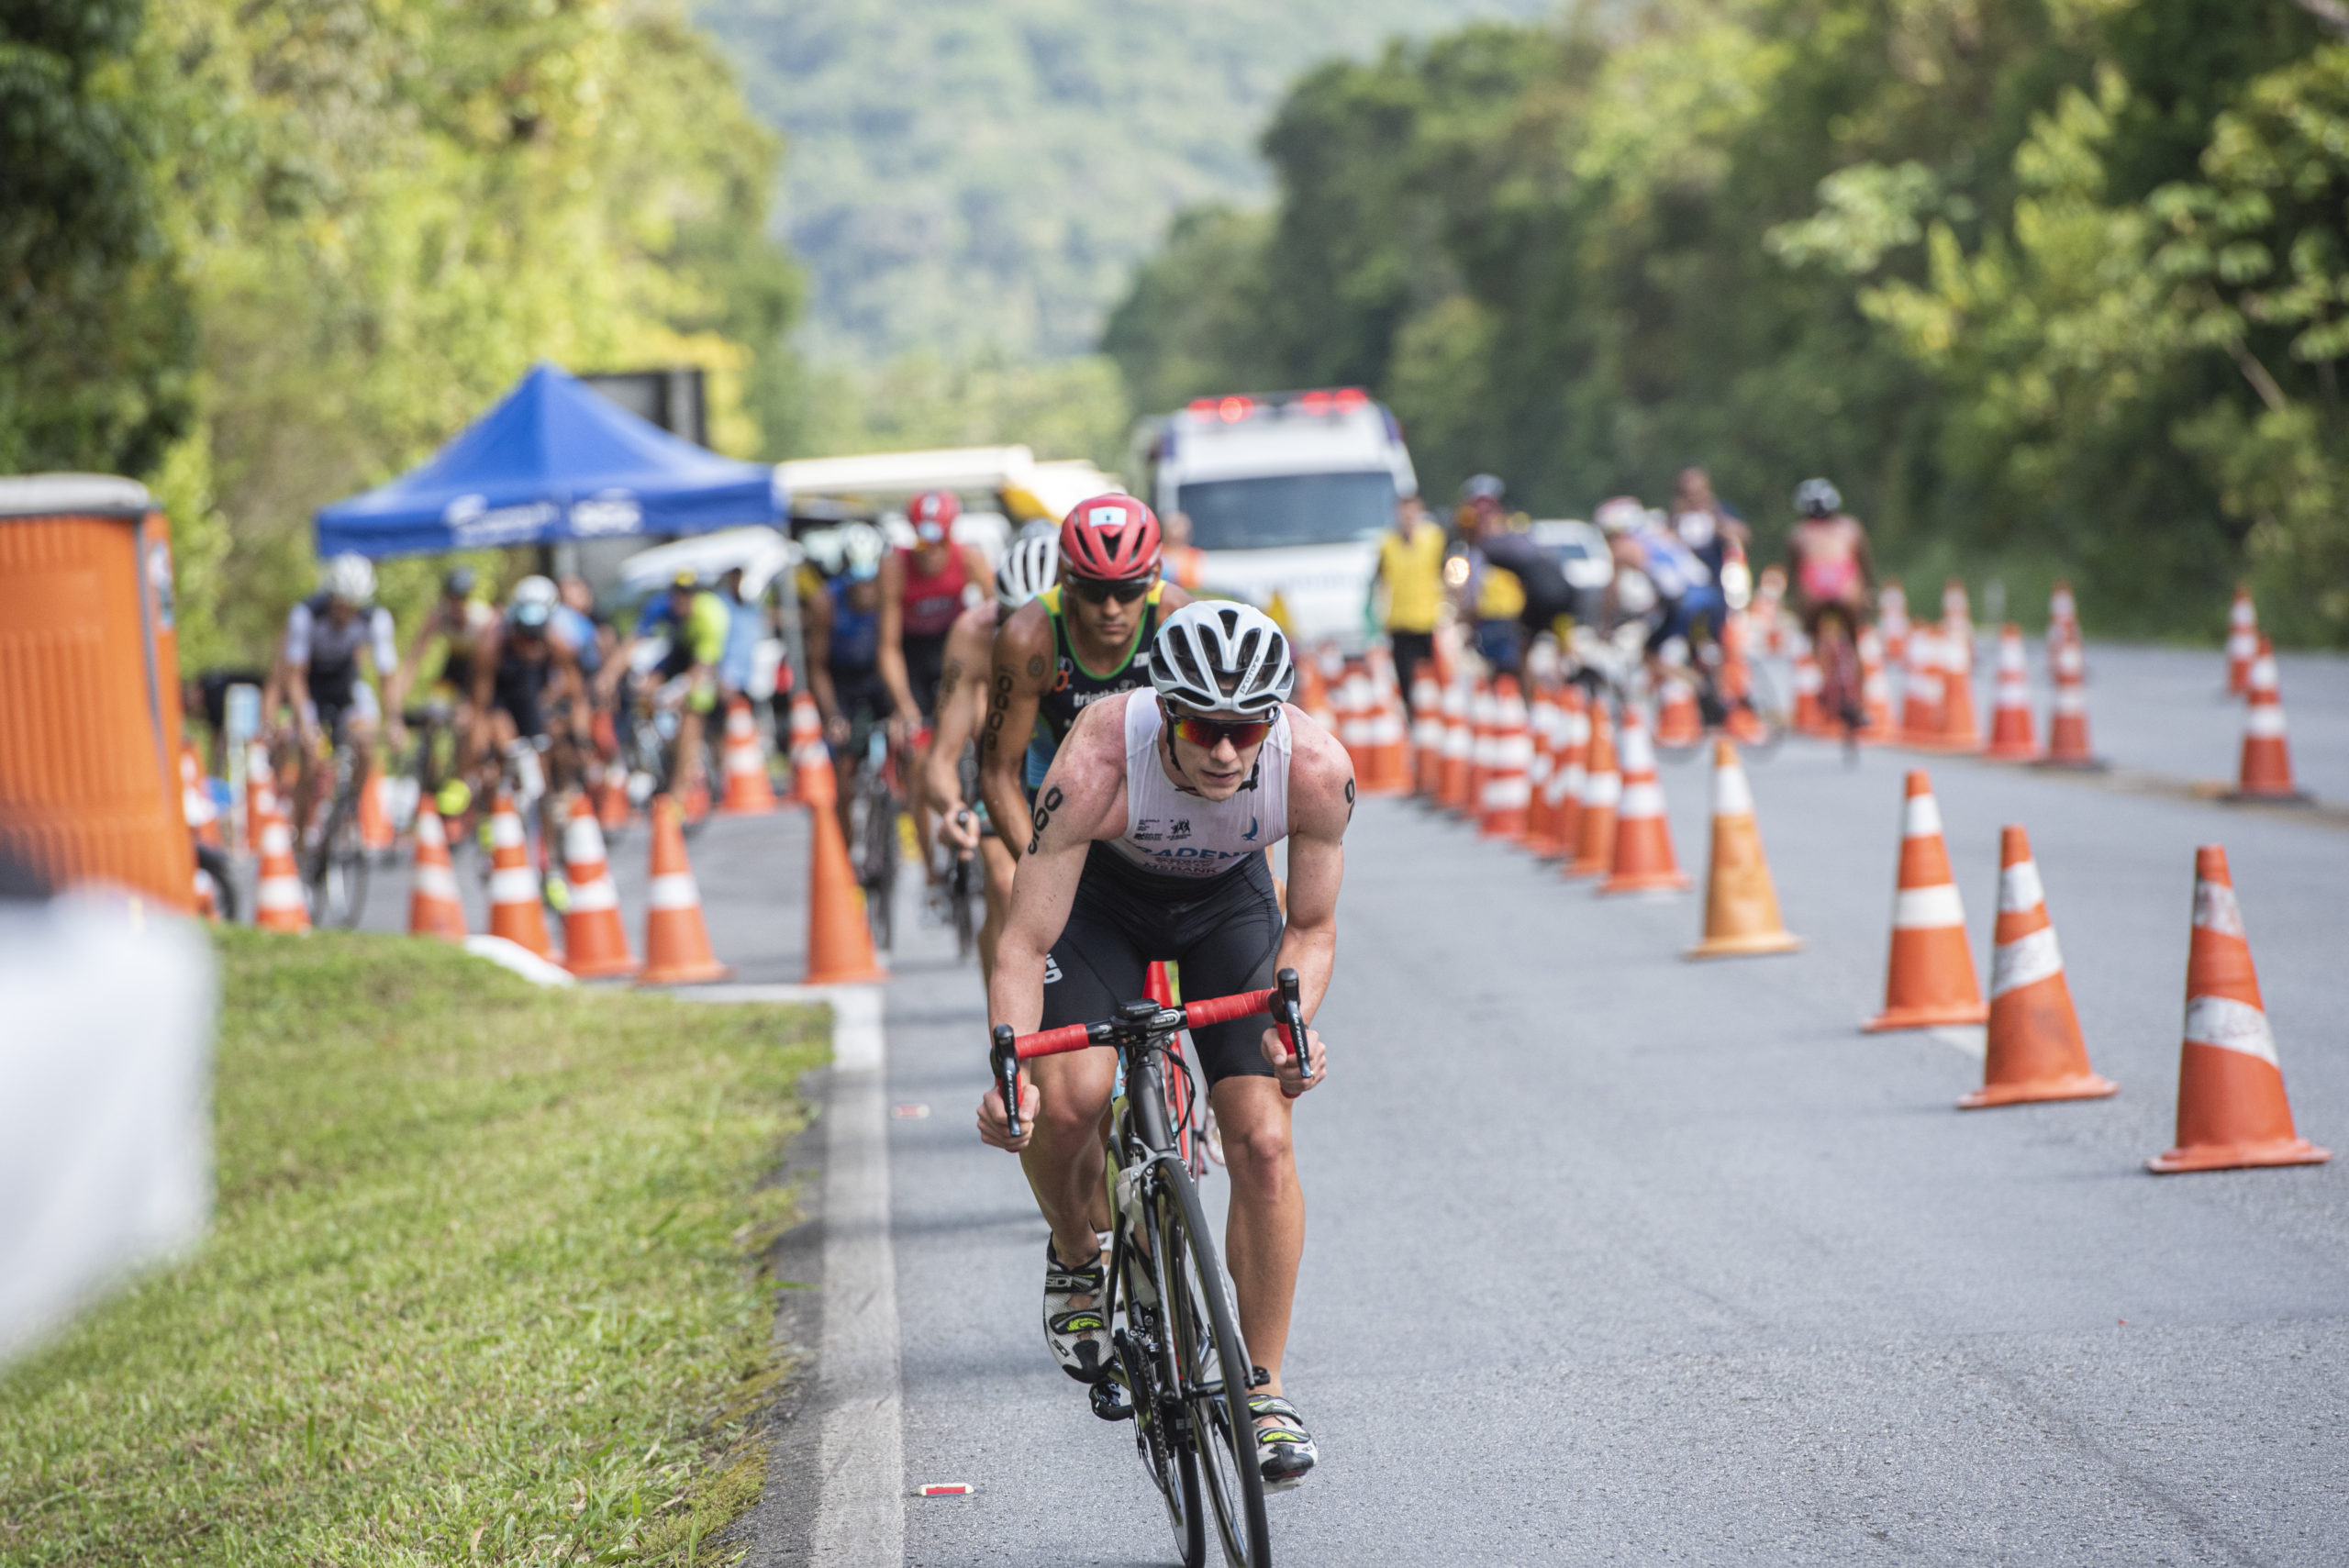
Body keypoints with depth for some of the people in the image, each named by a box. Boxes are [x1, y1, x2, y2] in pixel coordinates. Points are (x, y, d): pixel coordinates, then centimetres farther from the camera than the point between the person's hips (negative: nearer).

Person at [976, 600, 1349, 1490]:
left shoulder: (1316, 768, -32)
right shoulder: (1098, 761, -39)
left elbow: (1312, 926, -14)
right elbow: (1025, 943, -33)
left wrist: (1292, 1019, -34)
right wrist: (1010, 1071, -48)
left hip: (1227, 900, 1)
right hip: (1104, 892, -1)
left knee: (1262, 1141, -12)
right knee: (1066, 1098, -25)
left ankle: (1262, 1389, 4)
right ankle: (1076, 1258, 9)